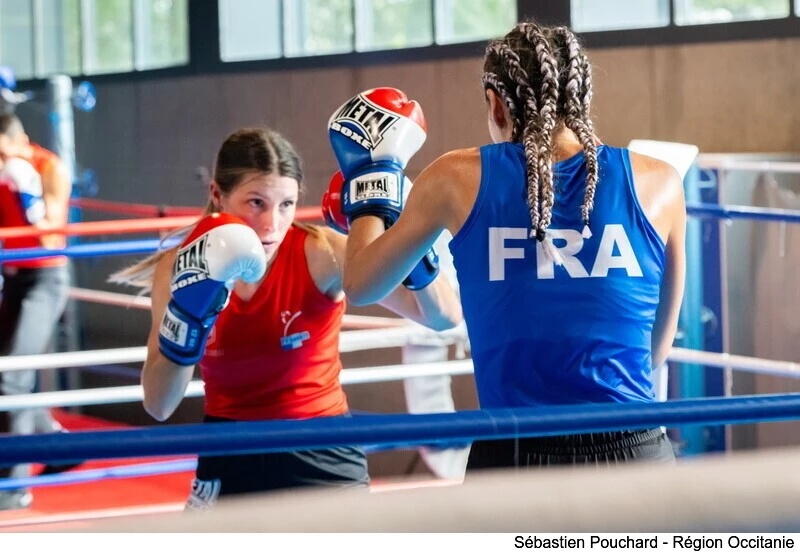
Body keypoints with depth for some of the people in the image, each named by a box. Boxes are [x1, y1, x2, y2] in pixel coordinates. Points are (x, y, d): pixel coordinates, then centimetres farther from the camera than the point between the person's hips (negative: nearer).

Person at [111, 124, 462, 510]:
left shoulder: (322, 255, -18)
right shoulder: (182, 269, -11)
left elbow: (444, 317, -23)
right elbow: (158, 406, -14)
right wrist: (186, 316, -29)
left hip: (322, 455, -2)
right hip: (231, 459, 2)